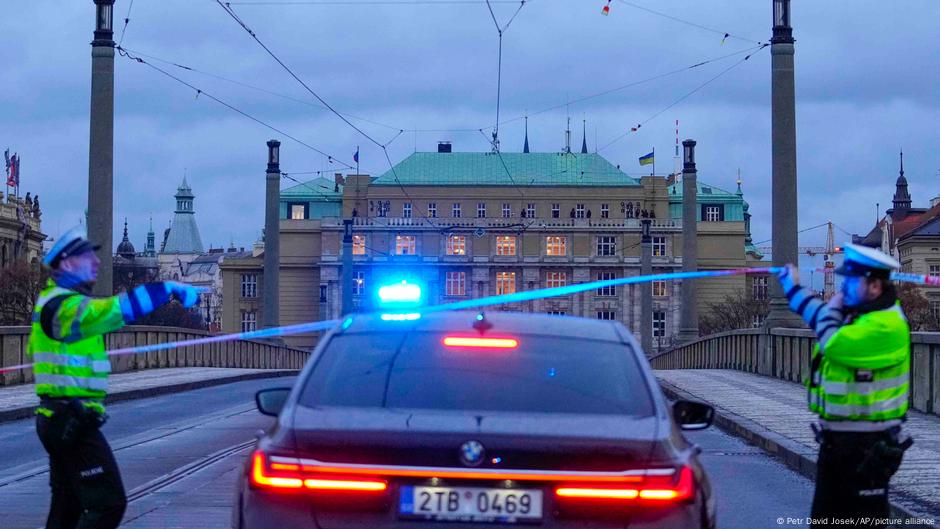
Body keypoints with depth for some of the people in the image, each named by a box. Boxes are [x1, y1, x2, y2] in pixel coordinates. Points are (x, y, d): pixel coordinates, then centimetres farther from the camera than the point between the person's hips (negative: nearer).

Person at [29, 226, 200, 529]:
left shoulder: (53, 301, 17)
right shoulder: (66, 306, -17)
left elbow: (35, 347, 31)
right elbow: (120, 309, -32)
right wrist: (169, 289, -28)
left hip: (59, 420, 11)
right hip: (73, 421, -11)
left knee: (68, 505, 16)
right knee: (108, 503, -11)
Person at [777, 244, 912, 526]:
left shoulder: (886, 325, -20)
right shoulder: (854, 314, 10)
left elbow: (832, 343, -29)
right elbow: (819, 315, 31)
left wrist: (833, 309, -10)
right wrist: (793, 287, 41)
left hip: (867, 445, -10)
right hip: (836, 438, 10)